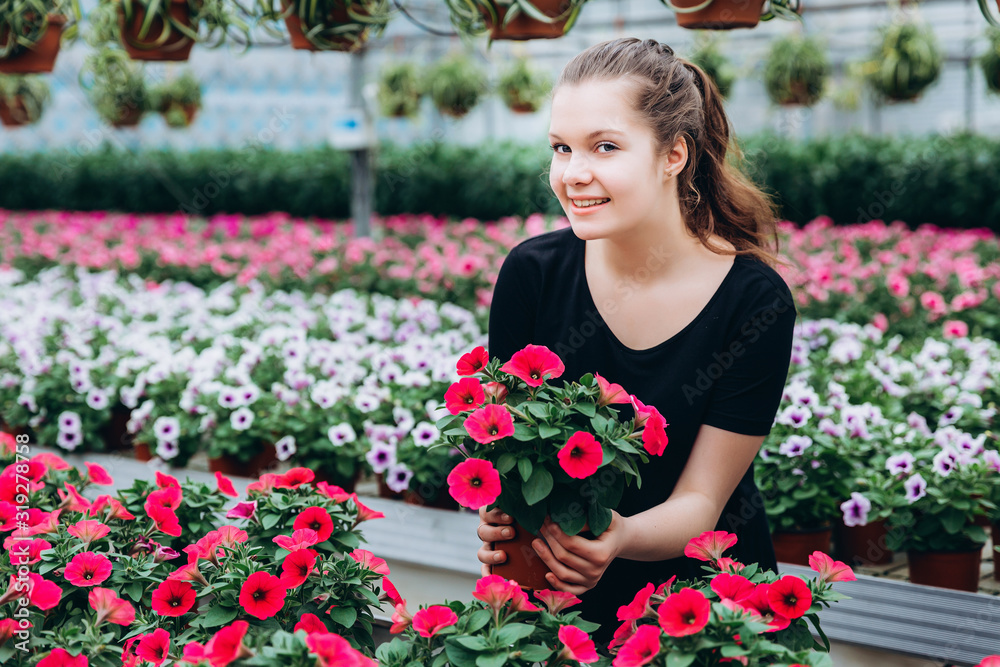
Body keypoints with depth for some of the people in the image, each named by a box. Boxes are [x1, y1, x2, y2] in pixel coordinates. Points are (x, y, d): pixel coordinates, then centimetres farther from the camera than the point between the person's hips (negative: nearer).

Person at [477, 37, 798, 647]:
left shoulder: (756, 303, -14)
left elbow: (700, 500, -12)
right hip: (561, 596, 2)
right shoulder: (533, 271, -7)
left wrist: (621, 538, -33)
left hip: (707, 591, -2)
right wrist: (500, 516, -25)